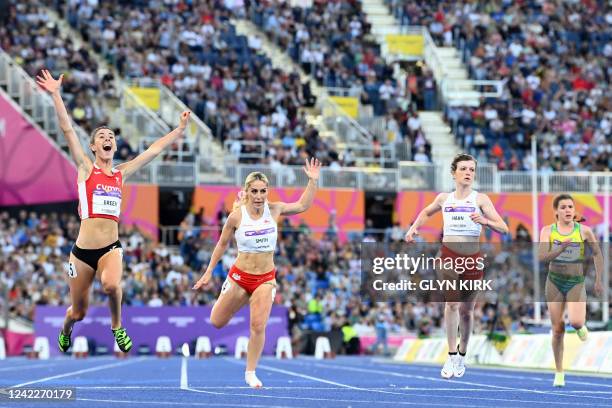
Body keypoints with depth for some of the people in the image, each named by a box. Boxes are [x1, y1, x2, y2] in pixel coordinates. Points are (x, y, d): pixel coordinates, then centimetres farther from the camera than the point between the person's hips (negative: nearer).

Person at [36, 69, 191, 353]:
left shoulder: (122, 173, 10)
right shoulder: (85, 168, 1)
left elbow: (153, 150, 17)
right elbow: (67, 130, -6)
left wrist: (180, 130, 19)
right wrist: (56, 95, -13)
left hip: (111, 248, 1)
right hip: (83, 249, -1)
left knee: (111, 284, -33)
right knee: (78, 313, 9)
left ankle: (117, 325, -4)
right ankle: (66, 330, 46)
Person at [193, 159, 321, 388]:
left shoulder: (274, 210, -5)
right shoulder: (237, 216, -12)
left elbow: (303, 206, 10)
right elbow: (222, 244, 0)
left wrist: (313, 181, -1)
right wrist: (208, 273, 3)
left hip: (266, 279, 1)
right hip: (240, 276, -1)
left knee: (258, 326, -11)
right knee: (217, 323, 9)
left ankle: (250, 373, 4)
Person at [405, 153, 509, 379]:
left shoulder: (480, 199, -3)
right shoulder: (444, 198, 5)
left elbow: (503, 228, -9)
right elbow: (426, 212, 28)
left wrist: (485, 221, -27)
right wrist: (414, 227, 10)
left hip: (473, 258, 0)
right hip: (449, 254, 0)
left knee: (466, 310, 9)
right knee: (452, 303, -20)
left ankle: (462, 356, 29)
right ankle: (451, 356, -19)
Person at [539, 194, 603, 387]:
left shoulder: (584, 231, -6)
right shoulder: (547, 231, -5)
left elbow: (597, 254, 7)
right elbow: (543, 257, -16)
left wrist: (598, 280, 7)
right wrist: (562, 248, -31)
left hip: (577, 282, -1)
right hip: (555, 282, 1)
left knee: (576, 322, -24)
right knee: (558, 330, 4)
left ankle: (581, 326, 15)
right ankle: (559, 373, 18)